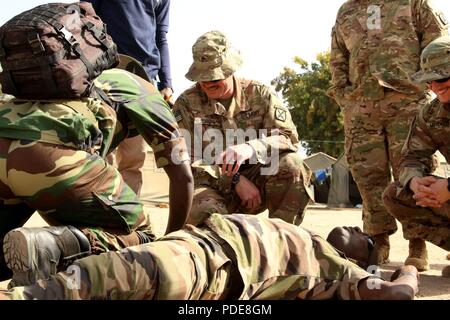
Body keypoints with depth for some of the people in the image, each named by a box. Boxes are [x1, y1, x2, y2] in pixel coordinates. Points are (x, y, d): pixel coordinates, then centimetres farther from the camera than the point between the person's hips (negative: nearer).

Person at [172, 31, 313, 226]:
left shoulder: (259, 94, 2)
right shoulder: (186, 104, -1)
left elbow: (288, 137, -11)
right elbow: (186, 162, -8)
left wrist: (251, 148, -32)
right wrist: (235, 179, -18)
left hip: (256, 181, 2)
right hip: (212, 186, -2)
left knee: (291, 165, -26)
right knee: (201, 211, -37)